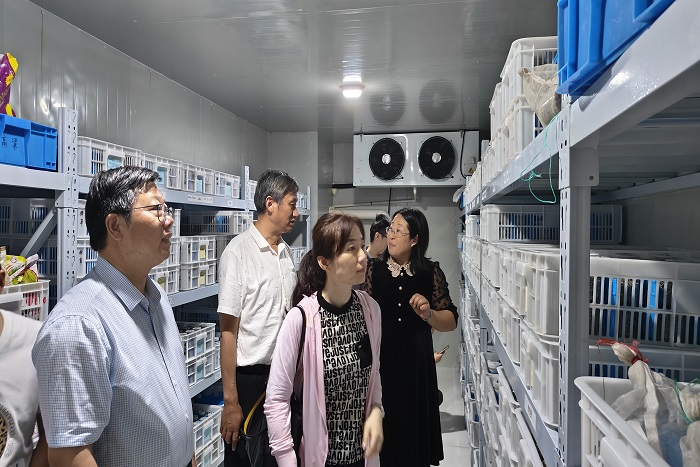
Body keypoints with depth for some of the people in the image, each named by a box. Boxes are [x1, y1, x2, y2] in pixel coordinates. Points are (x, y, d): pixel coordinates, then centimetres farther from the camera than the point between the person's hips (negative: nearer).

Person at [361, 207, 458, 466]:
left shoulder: (431, 272, 0)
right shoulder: (373, 269, -1)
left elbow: (451, 321, 2)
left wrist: (428, 314, -15)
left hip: (416, 362, 1)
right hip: (379, 359, 0)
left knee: (414, 427, 14)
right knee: (381, 428, 9)